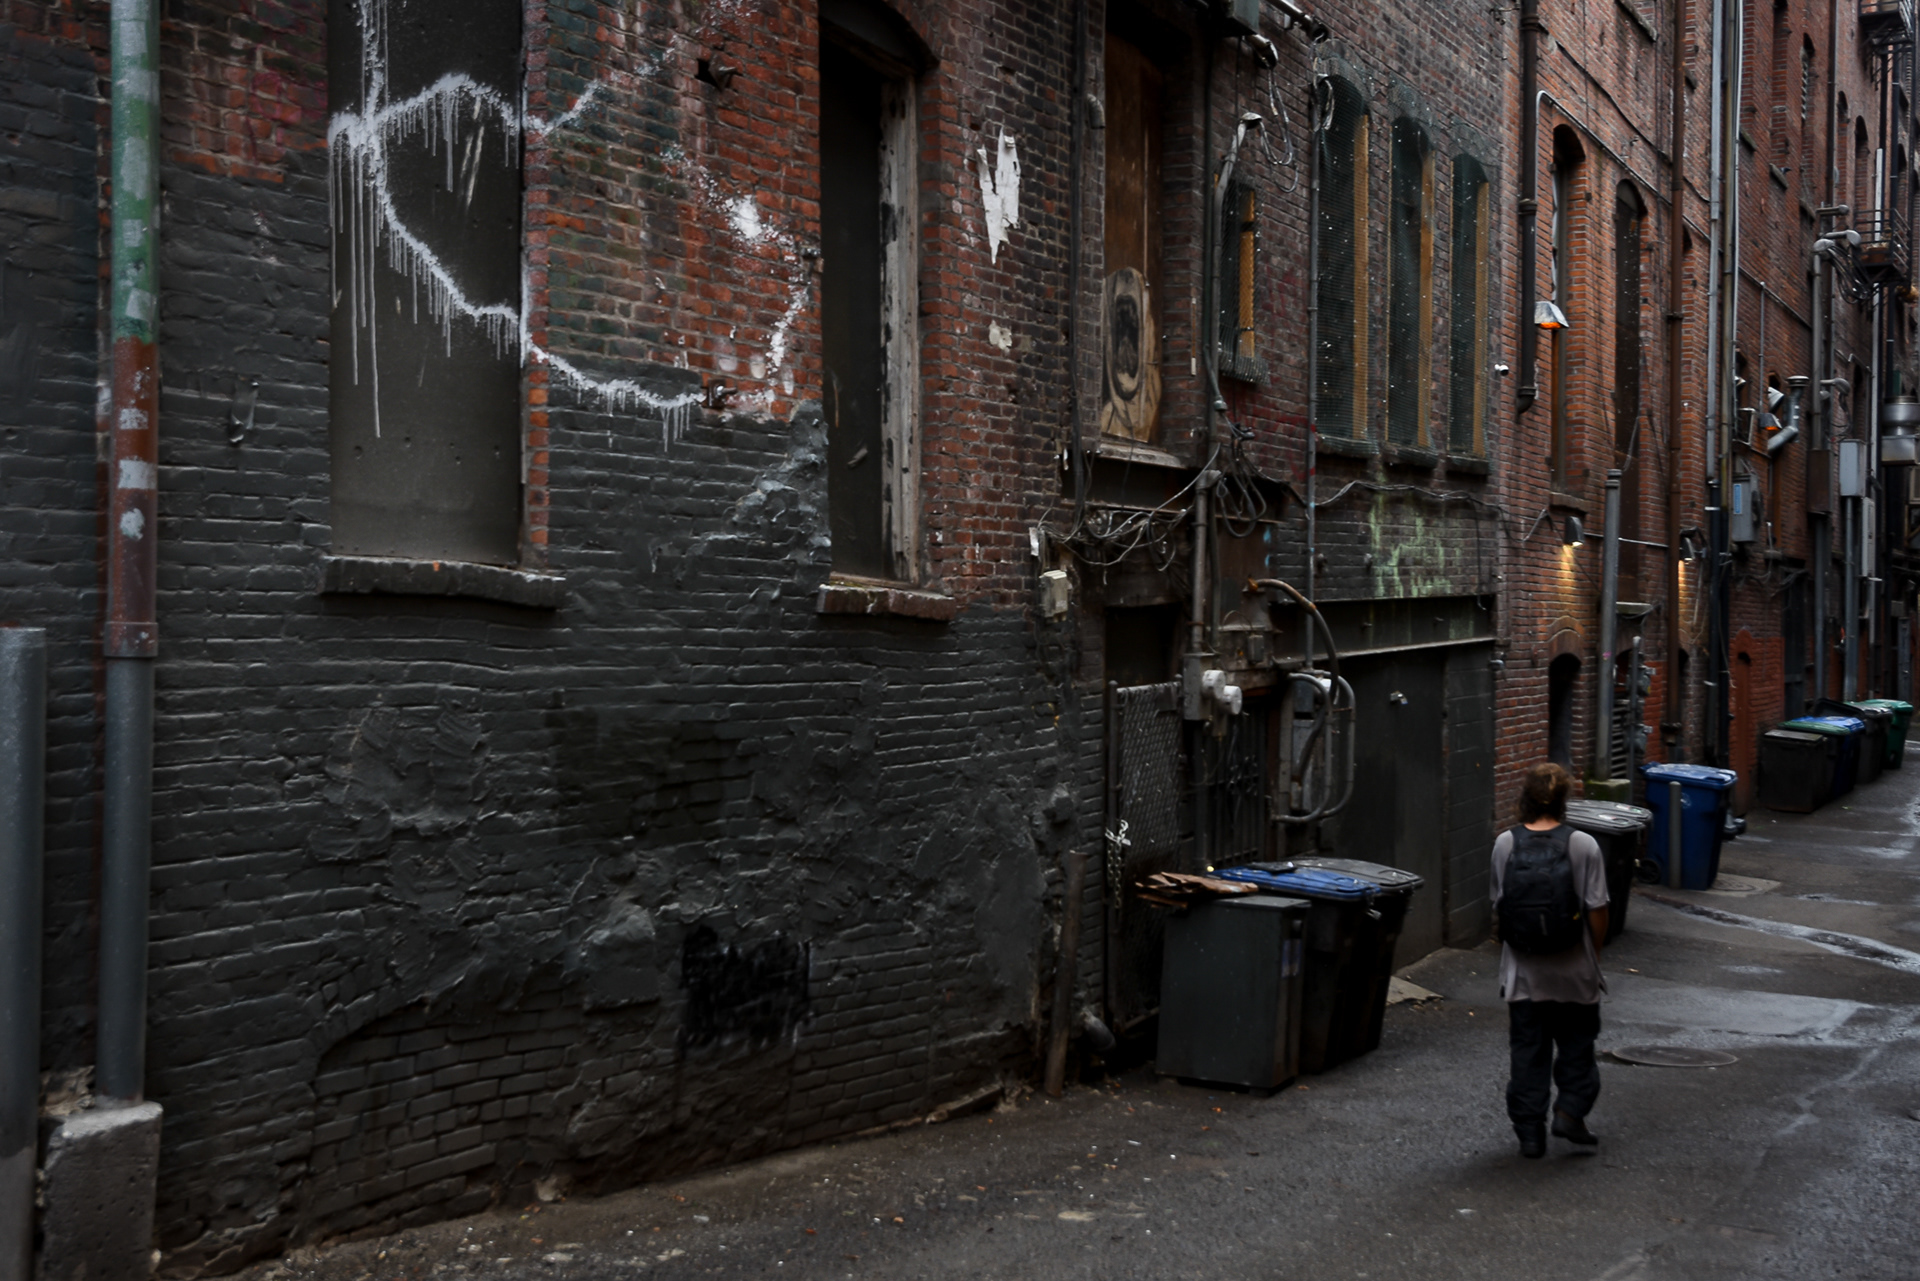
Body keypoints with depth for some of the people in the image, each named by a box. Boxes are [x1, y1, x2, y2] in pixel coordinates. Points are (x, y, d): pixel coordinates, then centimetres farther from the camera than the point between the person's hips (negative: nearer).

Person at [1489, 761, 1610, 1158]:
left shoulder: (1505, 844, -7)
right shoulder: (1584, 846, -12)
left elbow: (1498, 907, 2)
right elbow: (1597, 910, -9)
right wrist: (1595, 953, 8)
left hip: (1523, 972, 1)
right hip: (1574, 970, -1)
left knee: (1528, 1051, 10)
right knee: (1577, 1044, 18)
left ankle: (1530, 1132, 13)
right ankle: (1570, 1111, 7)